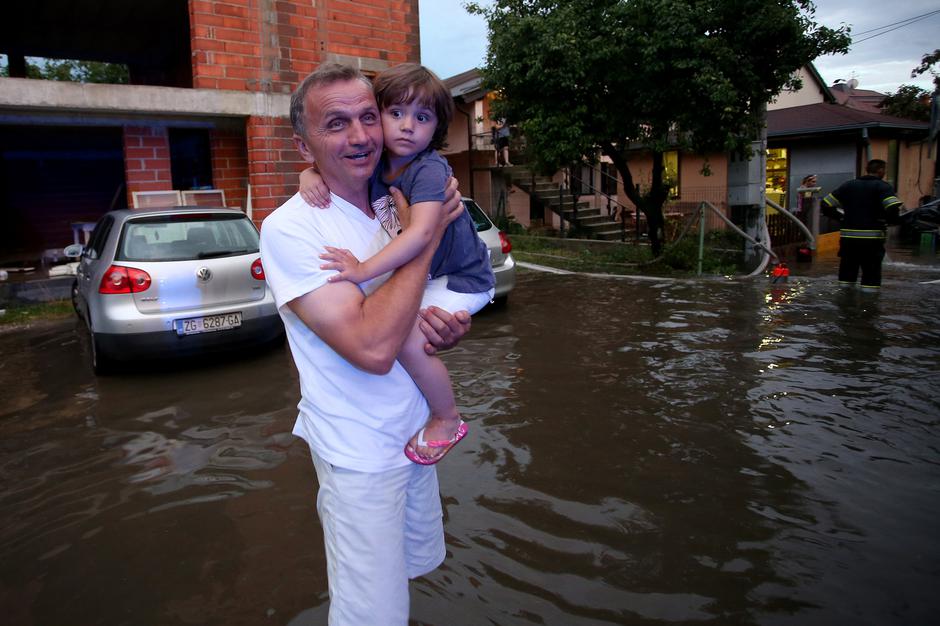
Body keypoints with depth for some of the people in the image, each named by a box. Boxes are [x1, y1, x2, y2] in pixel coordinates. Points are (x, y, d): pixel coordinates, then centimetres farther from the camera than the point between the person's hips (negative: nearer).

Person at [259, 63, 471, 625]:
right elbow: (372, 347, -32)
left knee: (417, 563, 25)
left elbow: (430, 303, 15)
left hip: (414, 432, 7)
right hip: (361, 455, -7)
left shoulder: (397, 208, 3)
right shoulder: (290, 229, -21)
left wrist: (450, 328, -11)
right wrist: (427, 232, -23)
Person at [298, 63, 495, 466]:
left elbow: (420, 233, -39)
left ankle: (447, 420, 0)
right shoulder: (375, 164, -2)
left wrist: (364, 270, -43)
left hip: (460, 277, -9)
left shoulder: (429, 170, -25)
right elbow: (328, 168, 6)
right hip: (418, 273, 9)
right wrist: (310, 176, -17)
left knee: (409, 341, -23)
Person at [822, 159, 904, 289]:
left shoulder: (848, 185, 12)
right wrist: (889, 221, 0)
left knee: (847, 269, 13)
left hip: (847, 236, 4)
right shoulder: (882, 186, -3)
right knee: (871, 273, 0)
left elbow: (826, 205, 9)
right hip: (872, 237, -4)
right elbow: (893, 208, -18)